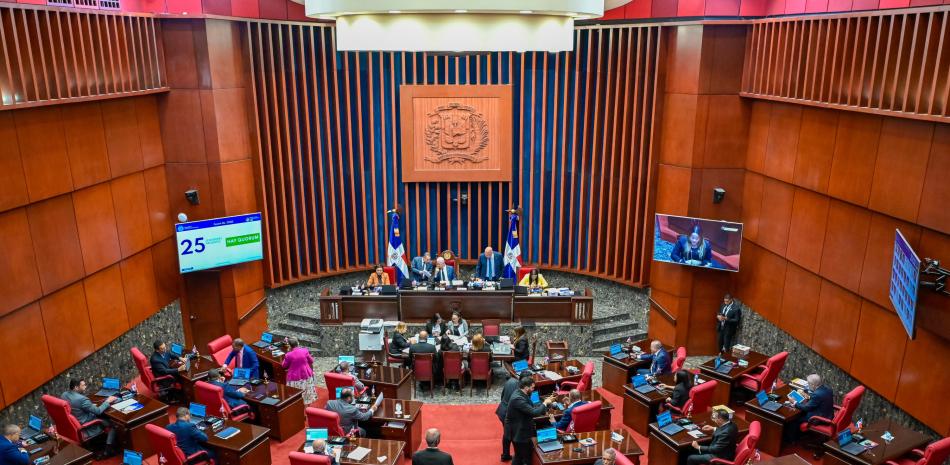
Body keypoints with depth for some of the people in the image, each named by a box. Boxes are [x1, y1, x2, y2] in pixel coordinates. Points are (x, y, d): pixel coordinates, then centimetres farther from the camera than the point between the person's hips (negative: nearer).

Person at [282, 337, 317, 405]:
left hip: (294, 378, -3)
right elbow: (311, 361, 3)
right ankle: (307, 404, 32)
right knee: (306, 393, 20)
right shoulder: (305, 351, -11)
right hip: (306, 376, 3)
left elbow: (284, 366, -1)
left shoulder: (288, 355, -17)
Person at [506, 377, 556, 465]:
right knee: (520, 456, 5)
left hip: (521, 430, 10)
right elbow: (534, 412, -32)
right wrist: (545, 403, -17)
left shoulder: (521, 394, 2)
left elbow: (532, 408, 10)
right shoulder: (518, 398, -30)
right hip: (519, 432, -10)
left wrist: (546, 402, -1)